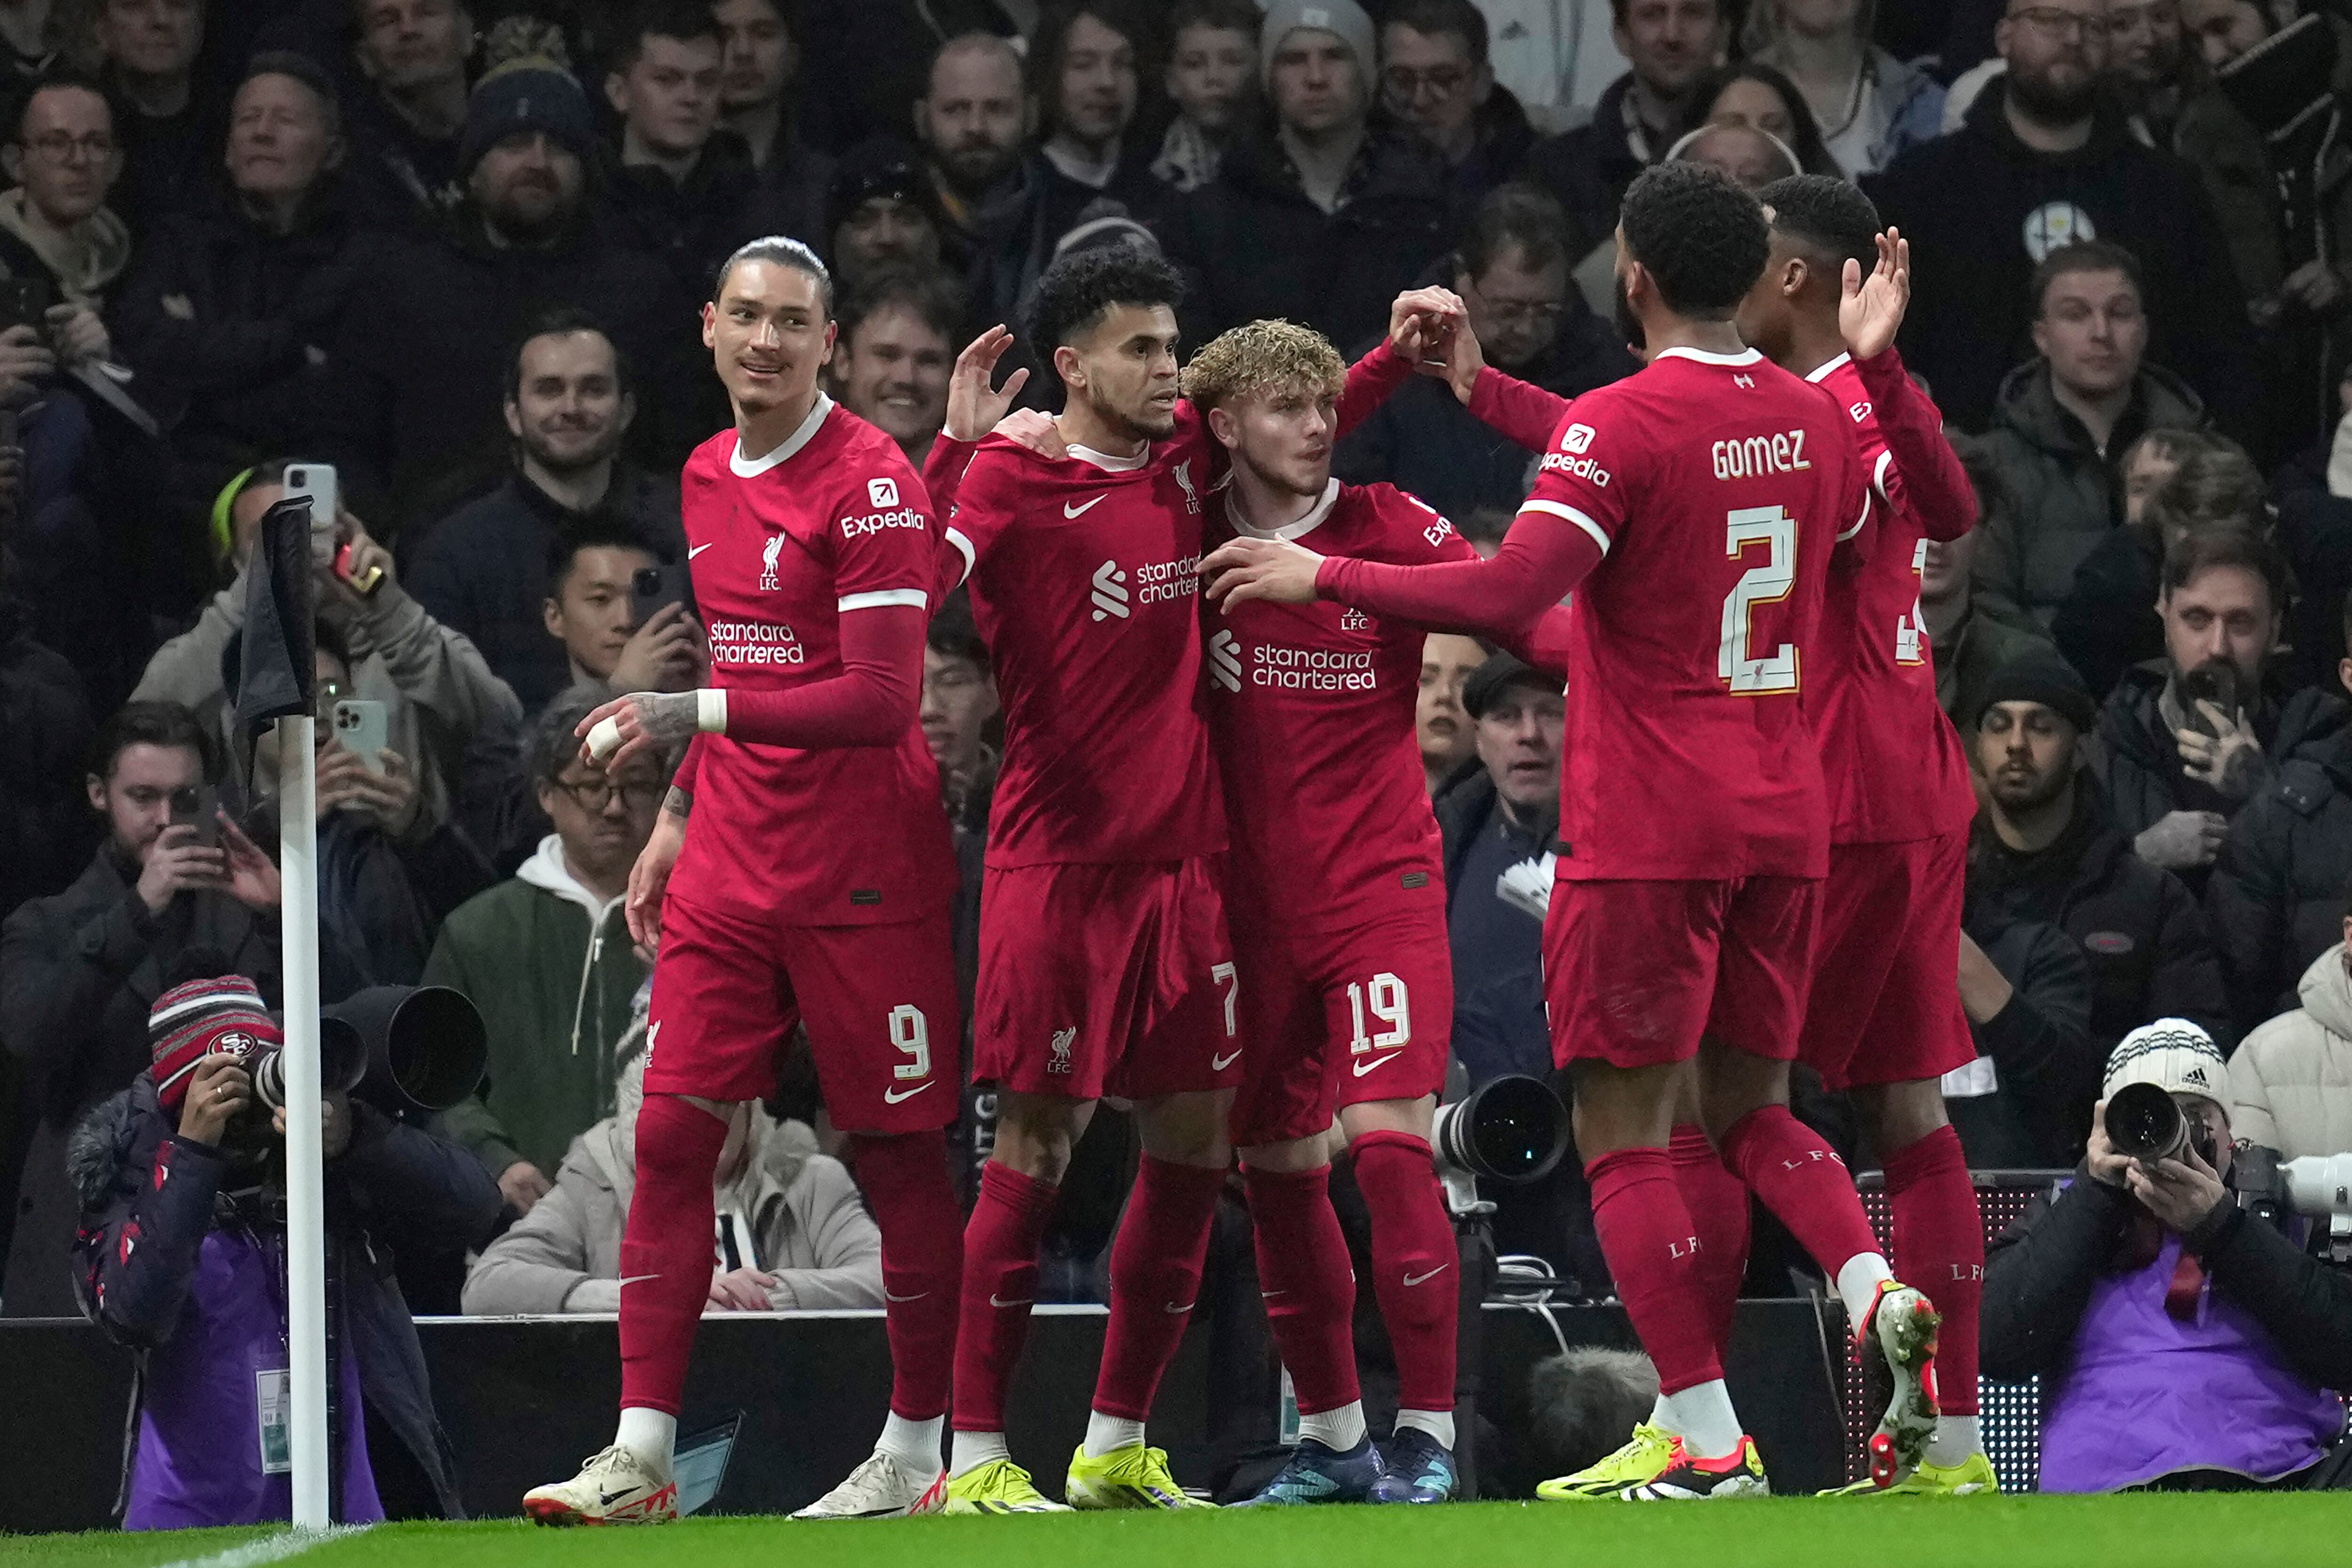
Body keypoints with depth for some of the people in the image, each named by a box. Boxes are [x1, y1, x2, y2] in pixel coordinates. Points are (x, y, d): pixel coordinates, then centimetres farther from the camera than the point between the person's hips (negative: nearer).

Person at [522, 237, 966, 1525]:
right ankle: (640, 1457, -3)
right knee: (671, 1136, -2)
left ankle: (916, 1452, 10)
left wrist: (691, 713, -25)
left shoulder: (871, 484, -12)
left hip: (860, 874, -7)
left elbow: (882, 699, -20)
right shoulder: (708, 477, 12)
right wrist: (679, 818, 19)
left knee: (896, 1156, 0)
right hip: (730, 871, 7)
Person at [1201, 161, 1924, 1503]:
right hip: (1785, 818, 6)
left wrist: (1322, 575, -13)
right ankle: (1878, 1287, -9)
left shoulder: (1619, 426, -13)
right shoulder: (1815, 422, 8)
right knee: (1752, 1106, 18)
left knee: (1625, 1129, -1)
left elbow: (1508, 594, -24)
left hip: (1646, 829, -6)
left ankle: (1708, 1441, -9)